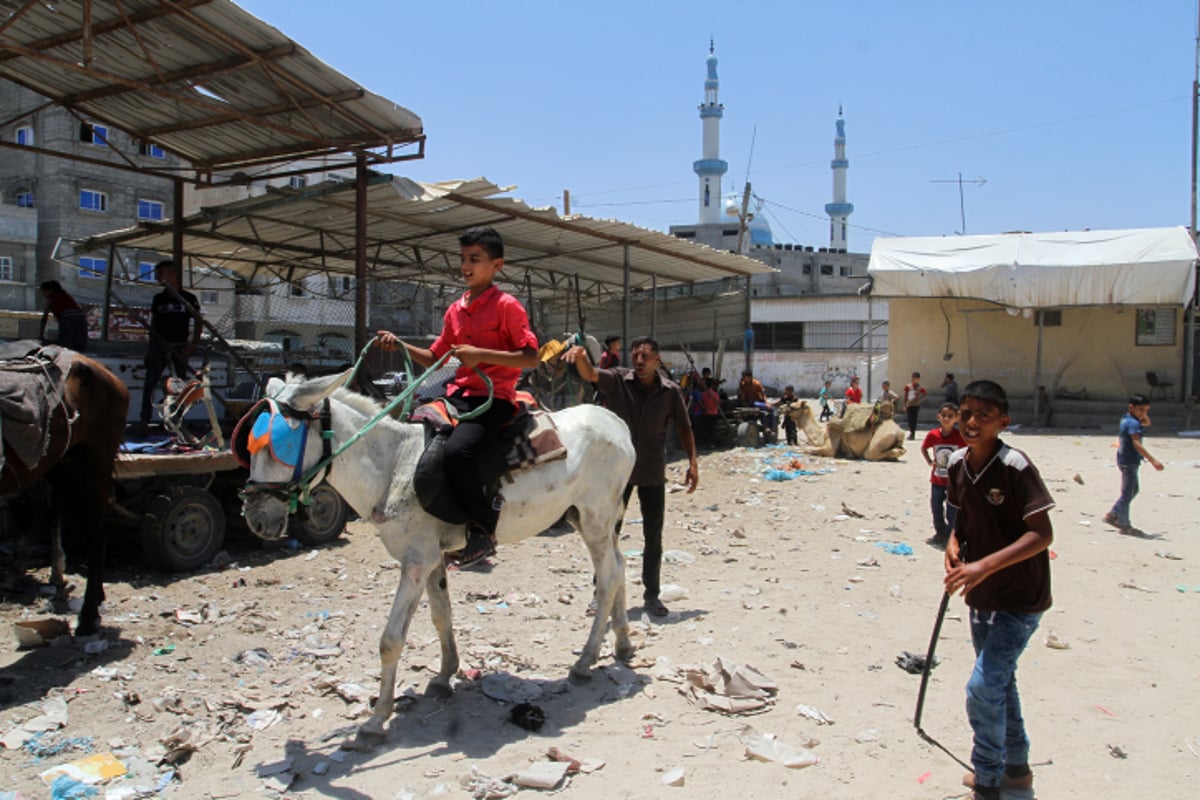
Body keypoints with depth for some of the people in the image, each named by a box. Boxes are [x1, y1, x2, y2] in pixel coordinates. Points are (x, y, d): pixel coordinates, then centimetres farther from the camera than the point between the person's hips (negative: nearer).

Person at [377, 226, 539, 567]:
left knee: (456, 450, -32)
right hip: (458, 395, 8)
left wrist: (480, 354, -21)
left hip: (494, 398, -8)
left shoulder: (507, 306, -5)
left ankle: (484, 529, -14)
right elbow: (435, 358, 22)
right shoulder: (455, 310, 16)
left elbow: (531, 358, -13)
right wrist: (400, 345, 6)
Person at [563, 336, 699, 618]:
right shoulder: (618, 380, -6)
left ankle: (651, 595, 21)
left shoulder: (670, 392, -3)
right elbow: (590, 374, -23)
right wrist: (580, 356, -44)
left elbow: (683, 428, 7)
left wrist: (693, 462, -1)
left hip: (653, 473, 1)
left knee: (654, 536, 7)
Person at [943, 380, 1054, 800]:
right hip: (981, 595, 8)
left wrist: (985, 565, -31)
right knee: (999, 683, 21)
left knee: (983, 688, -10)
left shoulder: (1015, 466, -22)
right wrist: (954, 542, -6)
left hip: (1019, 599, -8)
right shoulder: (957, 463, -2)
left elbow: (1042, 534, -24)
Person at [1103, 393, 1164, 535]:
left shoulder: (1126, 418, 9)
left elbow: (1147, 423, 24)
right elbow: (1137, 444, -29)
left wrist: (1144, 415, 4)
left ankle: (1113, 515, 24)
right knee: (1127, 493, -2)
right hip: (1129, 462, -10)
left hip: (1126, 461, 10)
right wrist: (1152, 460, -33)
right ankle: (1124, 524, 6)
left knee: (1133, 490, 22)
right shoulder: (1133, 423, -20)